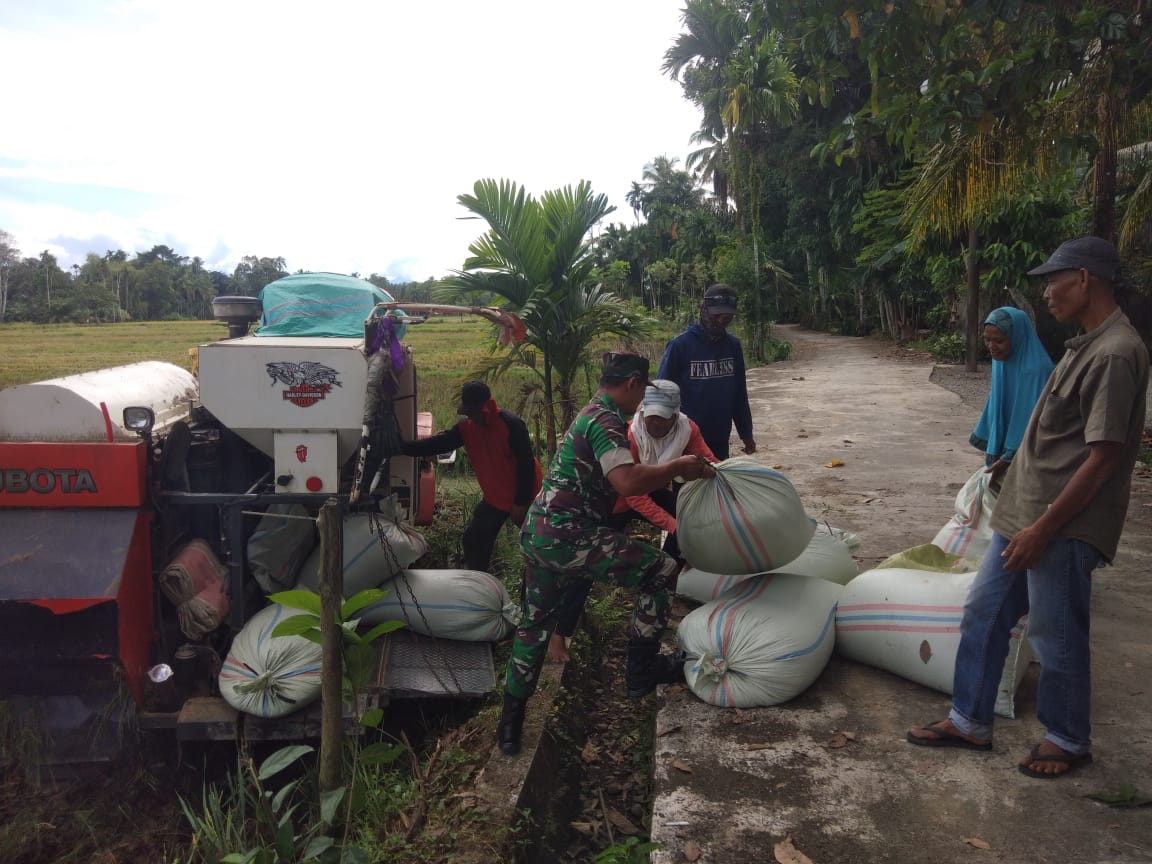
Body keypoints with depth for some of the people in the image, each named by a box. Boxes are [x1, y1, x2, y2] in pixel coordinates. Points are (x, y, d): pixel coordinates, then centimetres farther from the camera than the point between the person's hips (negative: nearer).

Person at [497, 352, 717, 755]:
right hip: (567, 536, -10)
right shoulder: (606, 422, -14)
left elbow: (620, 476, 26)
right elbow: (628, 482, -30)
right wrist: (678, 467, -15)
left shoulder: (592, 413, 18)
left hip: (537, 532, 10)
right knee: (662, 572, 1)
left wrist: (686, 470, 26)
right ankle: (642, 672, 13)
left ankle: (511, 720, 30)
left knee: (535, 623, 22)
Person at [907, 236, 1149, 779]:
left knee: (1056, 638, 7)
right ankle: (969, 722, 28)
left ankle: (1067, 741, 29)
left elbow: (1103, 458, -23)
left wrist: (1043, 528, -21)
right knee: (983, 615, 15)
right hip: (1024, 512, 10)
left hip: (1063, 527, -10)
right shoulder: (1088, 344, 11)